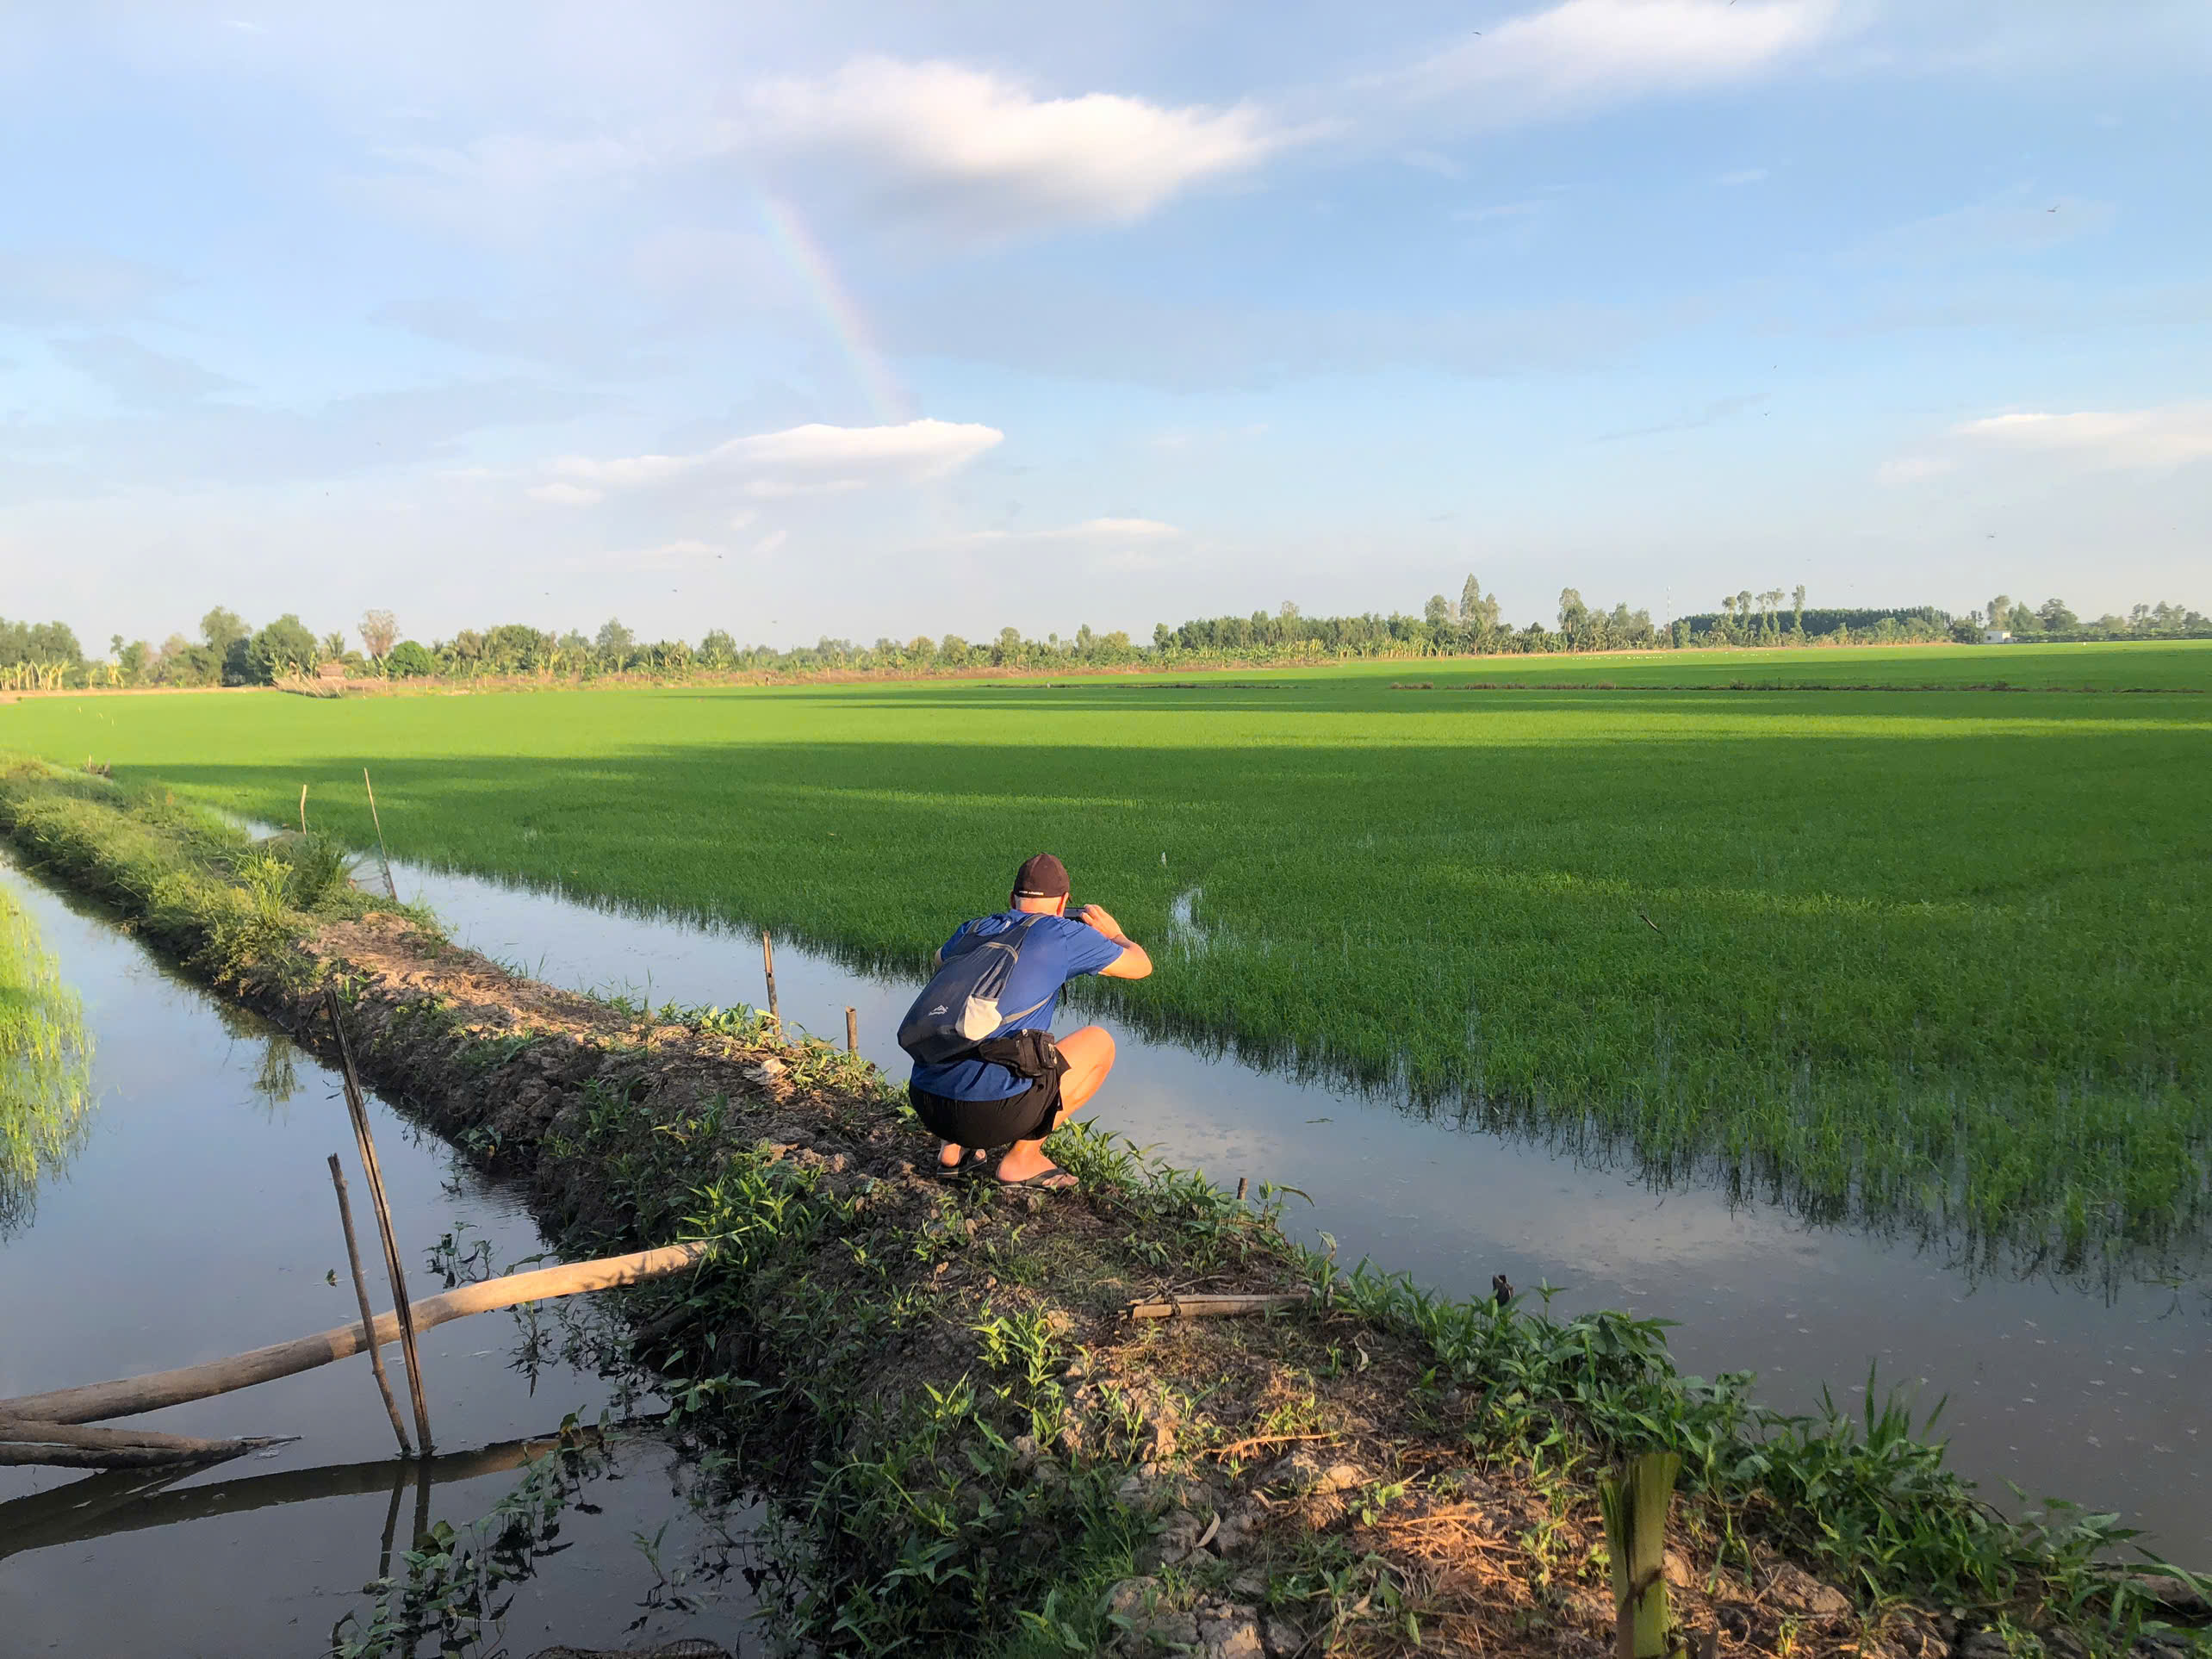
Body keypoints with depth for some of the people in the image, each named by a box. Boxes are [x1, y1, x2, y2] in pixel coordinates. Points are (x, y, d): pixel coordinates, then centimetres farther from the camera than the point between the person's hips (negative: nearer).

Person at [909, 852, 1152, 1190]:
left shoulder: (973, 930, 17)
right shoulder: (1063, 934, 1)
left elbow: (940, 958, 44)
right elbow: (1140, 965, 16)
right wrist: (1115, 934, 37)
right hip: (993, 1112, -6)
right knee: (1100, 1042, 15)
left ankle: (953, 1147, 22)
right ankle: (1022, 1157, 11)